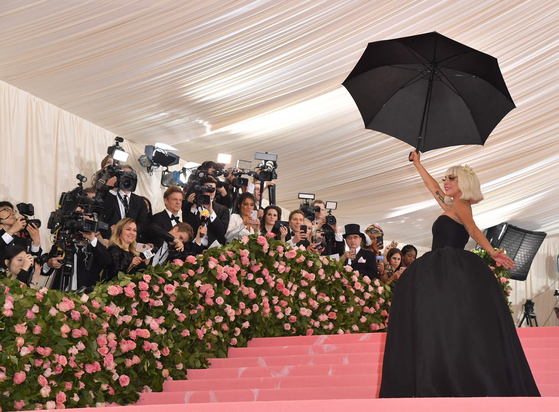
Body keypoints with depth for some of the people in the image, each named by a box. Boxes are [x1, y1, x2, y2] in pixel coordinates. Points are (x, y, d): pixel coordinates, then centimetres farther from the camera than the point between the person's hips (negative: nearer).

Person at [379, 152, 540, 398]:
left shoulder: (459, 206, -3)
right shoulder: (451, 206, 22)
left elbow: (473, 230, -21)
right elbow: (431, 185, 37)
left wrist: (492, 253, -38)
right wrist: (417, 164, 50)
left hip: (451, 271, -9)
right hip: (441, 272, 9)